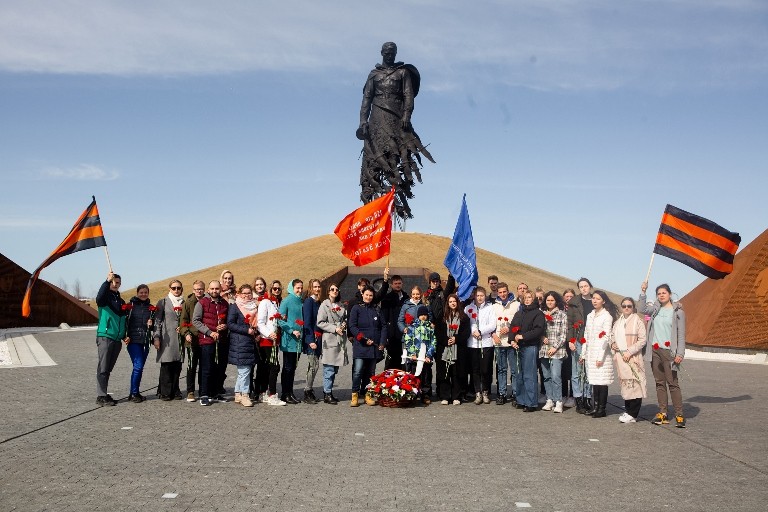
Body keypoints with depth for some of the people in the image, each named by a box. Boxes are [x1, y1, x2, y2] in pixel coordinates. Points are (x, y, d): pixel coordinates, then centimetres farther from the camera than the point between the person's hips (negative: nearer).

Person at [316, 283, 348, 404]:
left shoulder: (341, 306, 15)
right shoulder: (324, 305, -3)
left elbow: (345, 318, 27)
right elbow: (320, 323, -8)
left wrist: (344, 324, 4)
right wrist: (334, 328, -13)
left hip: (340, 340, 6)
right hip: (329, 339, -6)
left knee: (335, 369, 9)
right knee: (329, 369, -7)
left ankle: (329, 391, 18)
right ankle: (327, 394, -2)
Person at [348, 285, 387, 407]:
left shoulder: (376, 311, 16)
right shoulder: (356, 308, 3)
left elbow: (383, 327, 14)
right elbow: (352, 326, -5)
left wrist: (382, 343, 0)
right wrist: (364, 339, -12)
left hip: (375, 347, 4)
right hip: (360, 346, -4)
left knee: (371, 372, 6)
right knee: (358, 371, -10)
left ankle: (367, 395, 13)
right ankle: (355, 395, -3)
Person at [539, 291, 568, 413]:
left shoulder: (562, 315, 2)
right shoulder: (542, 314, 12)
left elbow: (563, 333, -2)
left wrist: (555, 347, -8)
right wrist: (542, 337, -6)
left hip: (557, 350, -4)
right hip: (544, 350, 4)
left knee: (555, 376, -12)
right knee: (546, 377, 6)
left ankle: (558, 402, -7)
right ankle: (549, 400, 13)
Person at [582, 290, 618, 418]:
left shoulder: (607, 316, -6)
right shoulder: (590, 316, 15)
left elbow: (606, 337, -11)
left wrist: (600, 356, -16)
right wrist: (583, 353, 13)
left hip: (601, 353, -6)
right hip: (590, 353, 6)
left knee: (602, 381, -5)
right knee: (594, 381, 7)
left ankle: (602, 409, 0)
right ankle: (596, 407, 12)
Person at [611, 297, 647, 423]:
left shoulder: (637, 321, -4)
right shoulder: (618, 322, 16)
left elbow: (642, 340, -8)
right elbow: (613, 335, 28)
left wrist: (629, 352, -14)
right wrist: (612, 343, 6)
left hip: (633, 357, -6)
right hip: (620, 356, 6)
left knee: (634, 384, -8)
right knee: (624, 384, 10)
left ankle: (632, 414, -5)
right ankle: (628, 410, 18)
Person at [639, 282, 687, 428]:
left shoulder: (677, 311, -1)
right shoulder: (655, 309, 12)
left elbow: (681, 334, -3)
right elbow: (643, 309, -3)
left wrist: (680, 353, -10)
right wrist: (643, 292, -7)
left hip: (668, 351, -5)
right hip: (655, 351, 5)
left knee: (672, 383, -7)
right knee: (660, 383, 8)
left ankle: (679, 415, -4)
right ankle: (662, 413, 12)